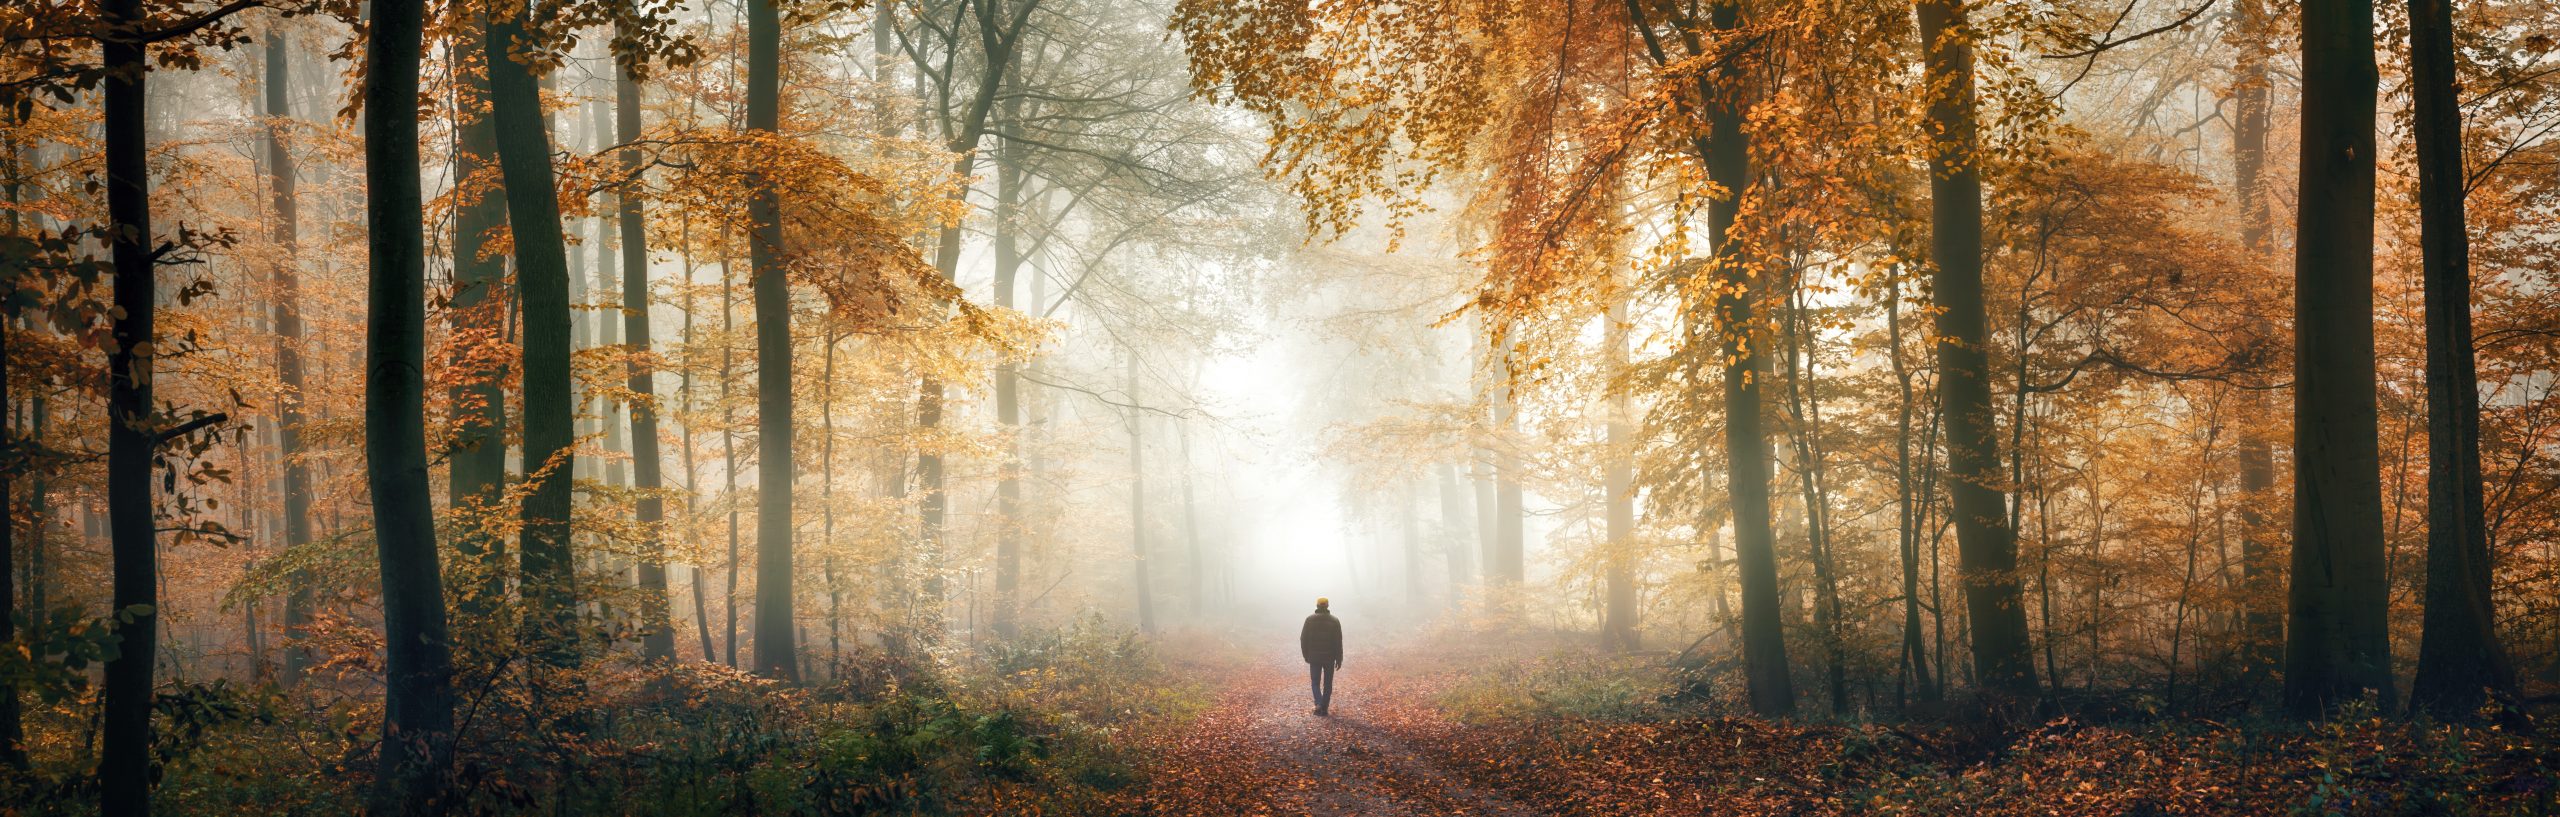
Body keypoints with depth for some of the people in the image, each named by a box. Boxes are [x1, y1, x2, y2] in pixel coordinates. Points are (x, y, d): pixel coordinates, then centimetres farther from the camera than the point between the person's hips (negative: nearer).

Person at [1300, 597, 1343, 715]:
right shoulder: (1334, 621, -5)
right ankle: (1325, 708, 10)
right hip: (1329, 658, 0)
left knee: (1315, 682, 9)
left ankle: (1319, 704, -12)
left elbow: (1303, 639, -1)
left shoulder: (1310, 620, -4)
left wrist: (1306, 655, 10)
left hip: (1314, 657, 0)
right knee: (1327, 684, 11)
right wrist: (1339, 659, 2)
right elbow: (1338, 642, -5)